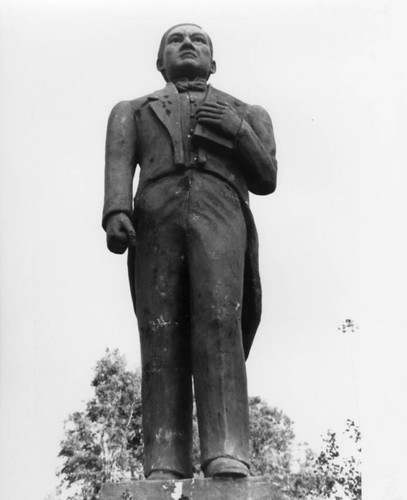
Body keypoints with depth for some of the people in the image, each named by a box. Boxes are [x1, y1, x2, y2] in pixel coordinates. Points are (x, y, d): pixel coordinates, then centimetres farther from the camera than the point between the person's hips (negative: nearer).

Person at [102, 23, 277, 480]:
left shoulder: (246, 113, 32)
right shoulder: (132, 112, 30)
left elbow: (265, 180, 18)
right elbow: (118, 166, 11)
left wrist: (236, 131, 0)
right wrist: (115, 214, -11)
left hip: (219, 212, -1)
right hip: (155, 216, 1)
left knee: (218, 318, -25)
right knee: (163, 339, -15)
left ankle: (226, 459, -36)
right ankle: (164, 471, -23)